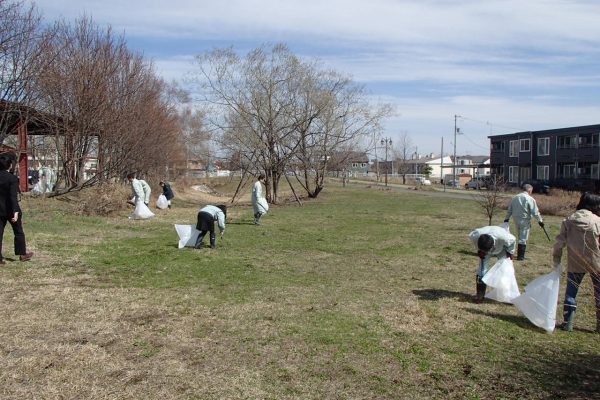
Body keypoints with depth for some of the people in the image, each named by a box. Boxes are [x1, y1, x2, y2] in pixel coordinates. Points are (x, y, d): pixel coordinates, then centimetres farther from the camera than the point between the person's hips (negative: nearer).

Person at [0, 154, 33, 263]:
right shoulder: (12, 178, -16)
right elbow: (13, 196, -22)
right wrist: (15, 212, -23)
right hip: (10, 209, -4)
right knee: (18, 232, 13)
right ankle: (22, 254, 23)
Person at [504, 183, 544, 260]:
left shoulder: (515, 198, 8)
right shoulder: (530, 199, -12)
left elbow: (509, 210, 15)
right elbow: (535, 212, -11)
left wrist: (507, 218, 24)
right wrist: (540, 220, -2)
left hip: (516, 220, 6)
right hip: (525, 221, -6)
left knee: (521, 237, 19)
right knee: (523, 239, 1)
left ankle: (520, 254, 24)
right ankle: (520, 256, 2)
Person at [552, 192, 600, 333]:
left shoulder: (569, 221, -1)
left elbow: (559, 242, -2)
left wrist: (556, 259, 6)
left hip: (575, 264, 2)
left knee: (571, 293, 12)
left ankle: (567, 323, 11)